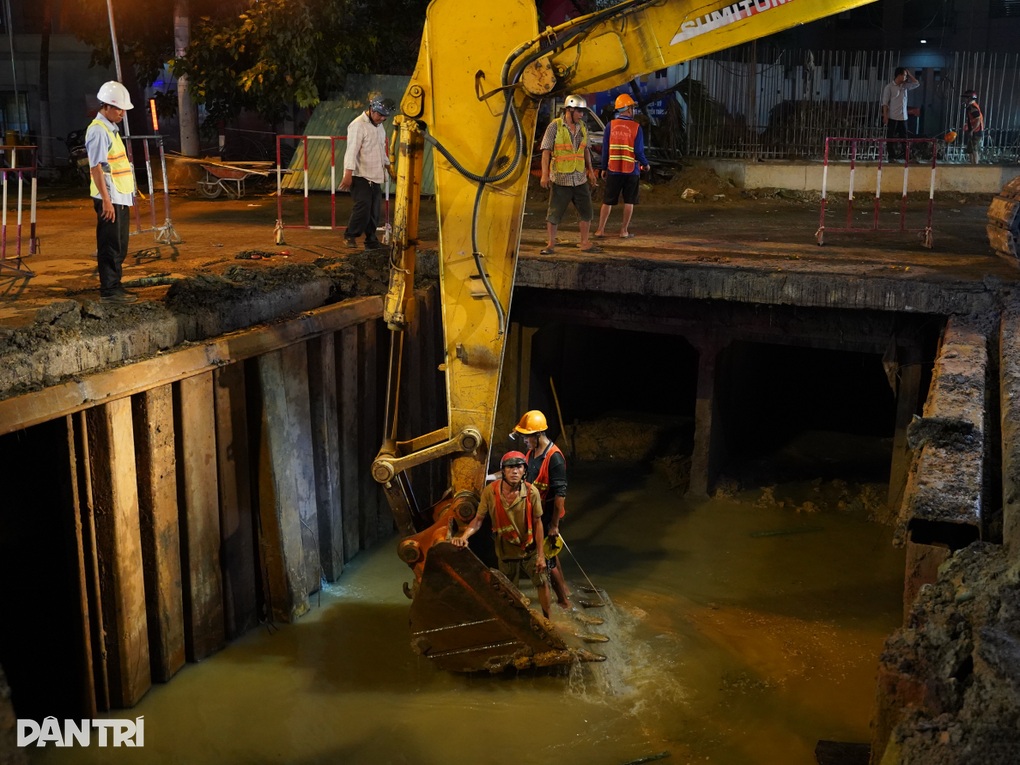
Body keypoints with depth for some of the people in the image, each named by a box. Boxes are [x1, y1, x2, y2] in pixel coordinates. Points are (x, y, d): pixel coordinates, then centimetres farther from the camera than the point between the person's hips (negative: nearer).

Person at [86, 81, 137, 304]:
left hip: (120, 197, 10)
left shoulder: (110, 129, 16)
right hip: (110, 199, -10)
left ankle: (115, 287, 21)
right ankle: (109, 290, 1)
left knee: (119, 246, 14)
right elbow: (96, 168, -19)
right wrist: (106, 200, -22)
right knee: (110, 246, -5)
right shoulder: (98, 131, -14)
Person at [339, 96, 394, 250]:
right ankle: (350, 235, -2)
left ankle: (371, 240, 16)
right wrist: (348, 174, -25)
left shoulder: (379, 126, 16)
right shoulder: (358, 125, -12)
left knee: (375, 209, 7)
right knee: (363, 205, -18)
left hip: (375, 176, 8)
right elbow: (352, 150, -19)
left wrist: (389, 168, 31)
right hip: (360, 175, -8)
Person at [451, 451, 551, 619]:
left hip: (530, 550, 0)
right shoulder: (490, 492, -21)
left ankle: (547, 620, 33)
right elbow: (478, 520, -14)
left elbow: (537, 523, -11)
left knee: (542, 582, 11)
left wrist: (541, 555, -10)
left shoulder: (532, 492, -20)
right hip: (506, 552, 0)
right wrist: (464, 537, -32)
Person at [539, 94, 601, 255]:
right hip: (560, 179, -5)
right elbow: (546, 151, -8)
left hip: (580, 179, 5)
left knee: (586, 213, 7)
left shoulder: (583, 127, 8)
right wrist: (545, 174, -14)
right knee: (554, 214, 1)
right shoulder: (555, 126, -7)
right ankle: (551, 245, 11)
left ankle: (585, 243, 18)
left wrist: (590, 170, 16)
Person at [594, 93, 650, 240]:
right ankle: (624, 231, 9)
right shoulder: (636, 127, -6)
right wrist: (645, 164, 9)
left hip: (613, 170, 2)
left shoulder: (610, 125, -3)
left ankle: (600, 230, 7)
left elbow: (605, 149, -2)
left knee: (608, 201, 9)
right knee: (629, 201, 9)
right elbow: (639, 151, -9)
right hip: (631, 170, -2)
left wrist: (604, 168, 7)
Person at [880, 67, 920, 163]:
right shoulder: (889, 87, -5)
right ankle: (891, 156, 5)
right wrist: (885, 116, -14)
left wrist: (909, 74, 9)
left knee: (904, 137, 4)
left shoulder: (905, 86, 10)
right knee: (891, 137, 1)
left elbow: (917, 84, 17)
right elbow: (885, 103, -8)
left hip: (903, 117, 5)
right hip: (892, 117, -5)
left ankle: (905, 156, 7)